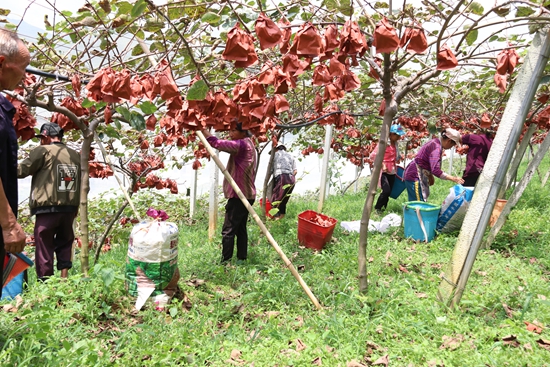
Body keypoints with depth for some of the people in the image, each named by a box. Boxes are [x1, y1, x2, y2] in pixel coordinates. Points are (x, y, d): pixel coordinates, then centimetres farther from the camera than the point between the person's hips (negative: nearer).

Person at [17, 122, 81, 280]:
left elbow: (21, 171, -5)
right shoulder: (76, 155, 11)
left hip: (47, 209, -5)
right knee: (64, 245, 14)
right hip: (69, 209, 5)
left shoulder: (43, 151, -4)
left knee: (44, 249, 2)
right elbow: (82, 184, 13)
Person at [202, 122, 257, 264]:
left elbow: (218, 143, -23)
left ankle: (225, 262, -4)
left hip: (239, 195, -10)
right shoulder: (247, 144, 18)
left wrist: (202, 129, -17)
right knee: (240, 228, 13)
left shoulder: (242, 144, -14)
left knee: (228, 230, -7)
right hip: (246, 195, 10)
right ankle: (242, 259, 19)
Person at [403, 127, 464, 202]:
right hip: (415, 177, -10)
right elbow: (436, 170, -32)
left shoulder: (436, 142, 8)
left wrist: (430, 176, 20)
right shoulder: (436, 147, -22)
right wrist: (453, 178, -27)